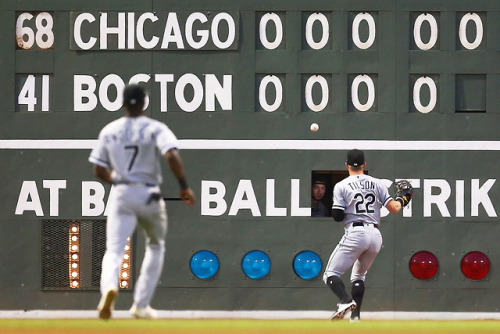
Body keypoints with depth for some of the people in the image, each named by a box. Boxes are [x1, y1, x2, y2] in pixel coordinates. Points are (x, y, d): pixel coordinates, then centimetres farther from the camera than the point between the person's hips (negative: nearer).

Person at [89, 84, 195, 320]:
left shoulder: (109, 131, 5)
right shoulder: (155, 129, -4)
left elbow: (99, 170, 8)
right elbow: (172, 156, -21)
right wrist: (184, 186, -14)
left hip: (120, 195, 1)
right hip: (149, 195, -1)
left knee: (114, 249, -4)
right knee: (155, 247, 21)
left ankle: (109, 286, -38)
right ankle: (141, 305, 16)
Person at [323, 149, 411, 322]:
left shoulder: (341, 186, 1)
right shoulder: (376, 183, 11)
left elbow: (337, 216, -4)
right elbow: (393, 208, 6)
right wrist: (402, 200, 27)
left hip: (355, 234, -5)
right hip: (376, 235, 5)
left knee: (331, 274, -2)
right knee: (358, 276, 23)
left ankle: (345, 301, -29)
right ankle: (355, 315, 10)